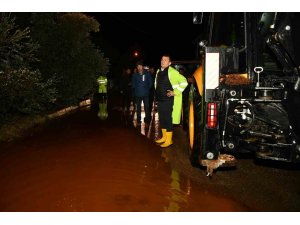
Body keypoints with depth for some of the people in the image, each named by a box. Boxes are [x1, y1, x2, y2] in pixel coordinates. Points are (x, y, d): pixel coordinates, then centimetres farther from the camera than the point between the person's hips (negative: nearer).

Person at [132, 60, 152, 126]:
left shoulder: (147, 74, -2)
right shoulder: (135, 75, 3)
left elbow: (150, 83, 5)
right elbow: (133, 84, 14)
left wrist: (147, 88, 0)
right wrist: (136, 89, 5)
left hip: (145, 94, -2)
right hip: (138, 94, 2)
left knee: (147, 107, -4)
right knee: (138, 107, 10)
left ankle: (147, 121, 7)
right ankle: (138, 120, 21)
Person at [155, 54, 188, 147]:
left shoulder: (172, 72, -13)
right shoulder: (158, 71, 10)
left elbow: (184, 82, -14)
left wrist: (175, 92, -15)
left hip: (169, 100, -8)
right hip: (160, 100, 8)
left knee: (168, 120, -3)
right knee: (161, 119, 15)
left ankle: (169, 140, 7)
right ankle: (164, 137, 28)